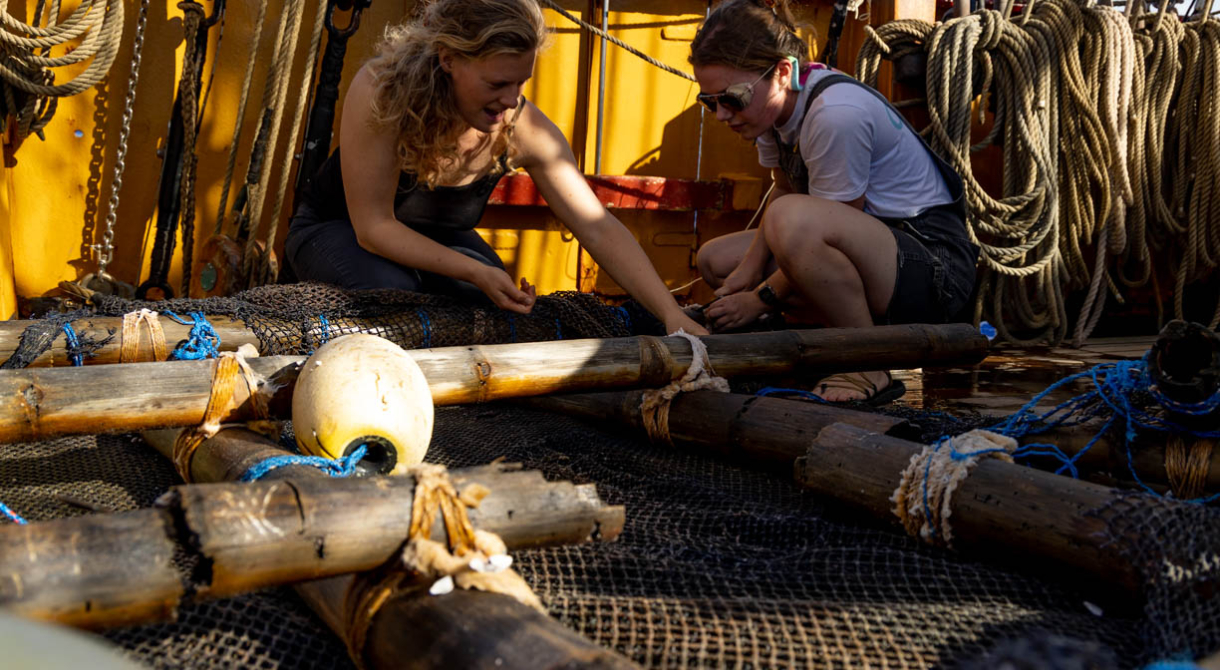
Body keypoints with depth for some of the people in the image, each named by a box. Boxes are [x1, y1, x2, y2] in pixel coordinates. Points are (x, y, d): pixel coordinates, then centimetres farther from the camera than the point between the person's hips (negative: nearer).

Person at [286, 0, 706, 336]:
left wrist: (672, 315, -33)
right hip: (336, 230, -3)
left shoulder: (524, 129, -24)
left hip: (439, 240, 3)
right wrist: (476, 272, -39)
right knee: (391, 289, -34)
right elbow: (374, 226, -28)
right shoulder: (381, 92, -33)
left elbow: (600, 231, -24)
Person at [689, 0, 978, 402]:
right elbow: (785, 191, 11)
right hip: (871, 245, 9)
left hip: (934, 264, -9)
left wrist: (760, 300, -12)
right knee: (715, 259, 7)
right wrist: (748, 270, -4)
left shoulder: (835, 113, -25)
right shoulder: (772, 103, 1)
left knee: (793, 220, -37)